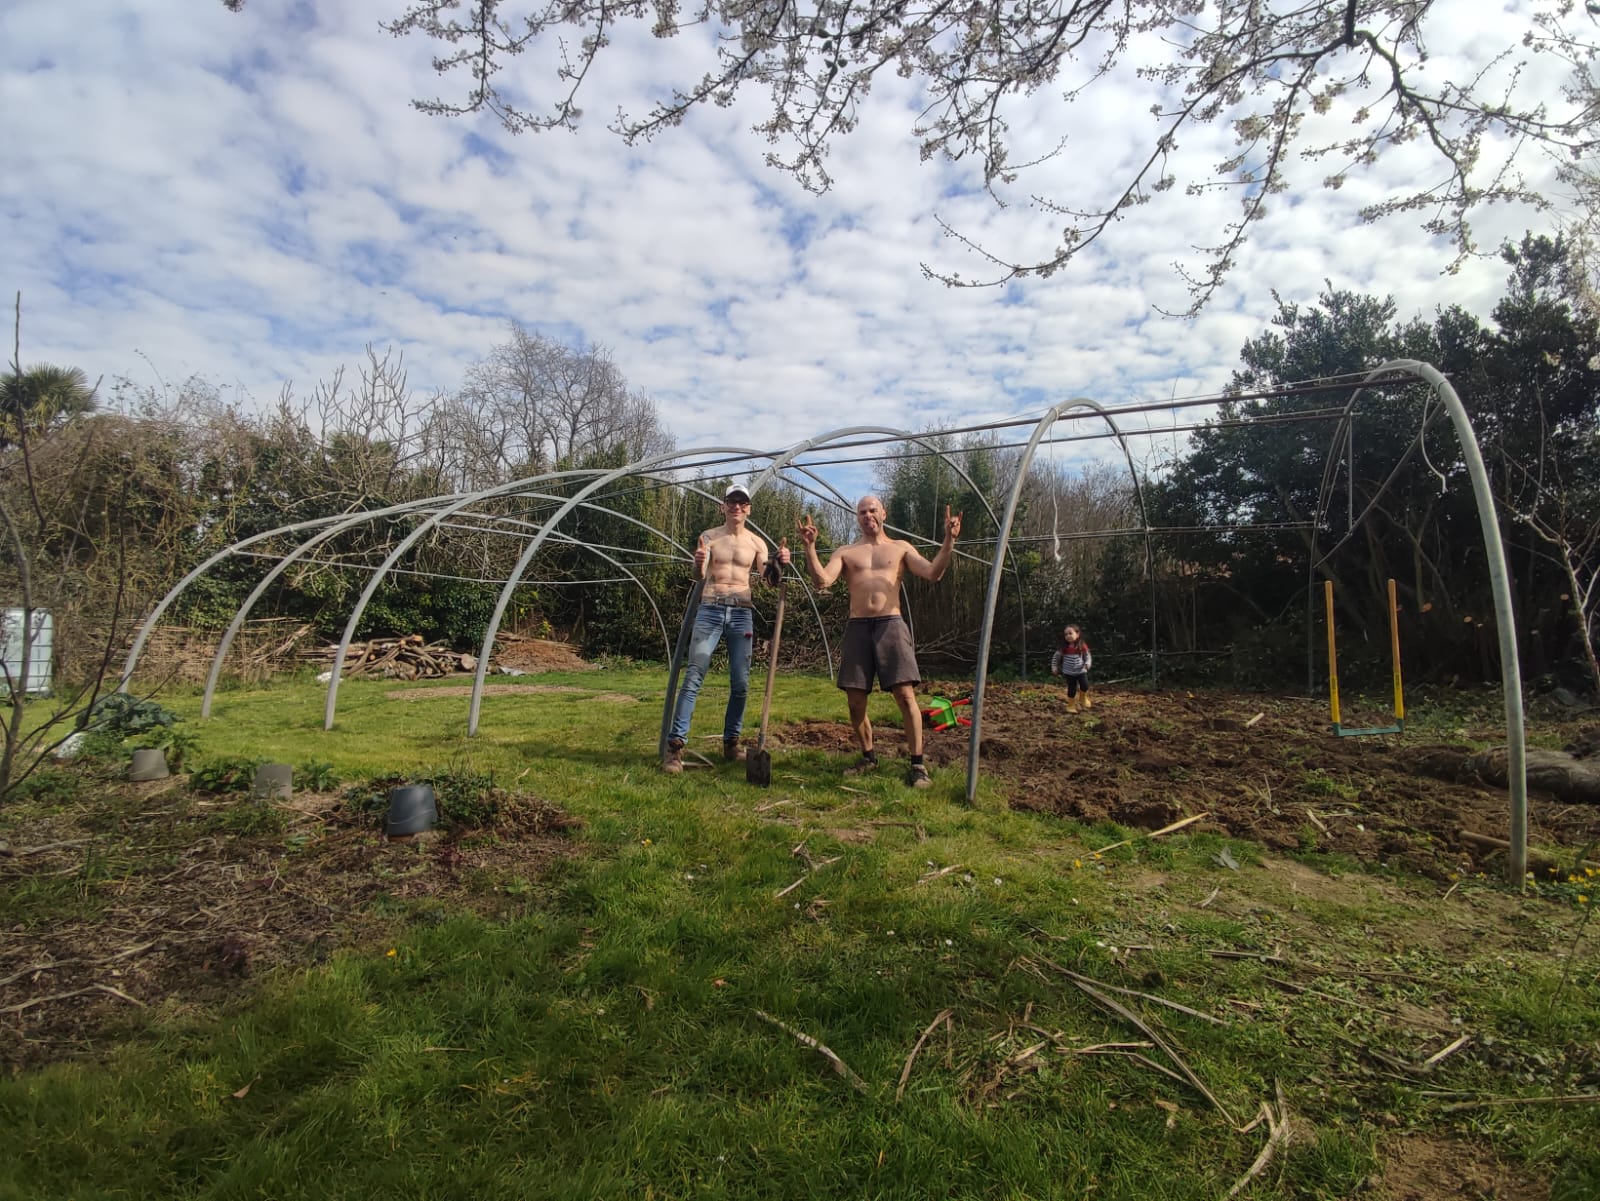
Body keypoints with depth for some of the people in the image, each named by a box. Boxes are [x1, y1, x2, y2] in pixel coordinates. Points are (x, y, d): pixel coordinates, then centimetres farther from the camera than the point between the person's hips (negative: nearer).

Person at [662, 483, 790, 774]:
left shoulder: (756, 543, 9)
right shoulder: (709, 537, 3)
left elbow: (770, 580, 2)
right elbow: (700, 574, -10)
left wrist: (779, 563, -20)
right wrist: (698, 564, -34)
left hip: (741, 613, 2)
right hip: (710, 610, -2)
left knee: (740, 683, 3)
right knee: (693, 677, -11)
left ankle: (731, 742, 17)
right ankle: (675, 745, -12)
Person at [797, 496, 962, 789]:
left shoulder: (900, 548, 12)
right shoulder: (845, 552, 14)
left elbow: (933, 574, -1)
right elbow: (822, 580, -4)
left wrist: (948, 541, -15)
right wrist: (810, 546, -16)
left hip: (891, 625, -2)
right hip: (857, 628, 2)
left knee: (905, 695, -11)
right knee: (856, 699, 4)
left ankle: (918, 764, -2)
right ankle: (868, 756, 25)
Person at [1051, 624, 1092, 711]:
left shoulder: (1082, 646, -8)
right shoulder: (1063, 647, -8)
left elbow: (1088, 656, 4)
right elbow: (1055, 657, 3)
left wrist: (1087, 664, -15)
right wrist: (1054, 668, -1)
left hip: (1081, 671, 0)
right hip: (1069, 672, 0)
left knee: (1085, 686, -16)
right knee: (1071, 689, 4)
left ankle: (1084, 698, 15)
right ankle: (1071, 706, 22)